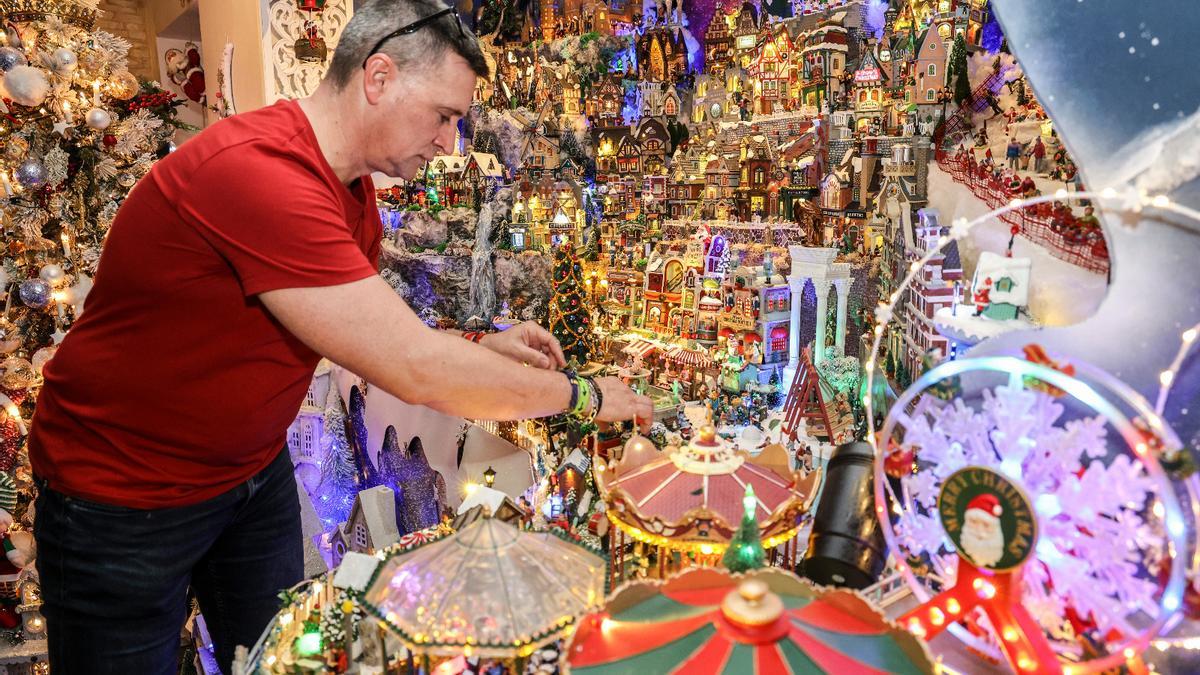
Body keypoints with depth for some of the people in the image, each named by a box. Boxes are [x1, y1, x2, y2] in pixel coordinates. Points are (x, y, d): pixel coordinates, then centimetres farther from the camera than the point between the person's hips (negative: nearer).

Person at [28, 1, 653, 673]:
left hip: (255, 467, 8)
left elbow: (379, 337, 9)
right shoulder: (257, 170, -33)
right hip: (124, 497, -7)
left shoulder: (353, 189, -1)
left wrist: (482, 346, -5)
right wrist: (582, 395, -20)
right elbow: (414, 371, -33)